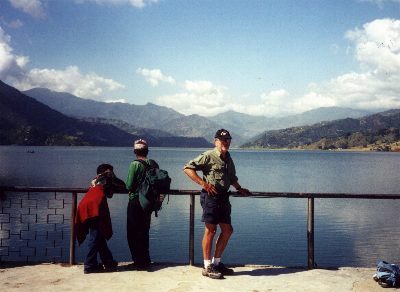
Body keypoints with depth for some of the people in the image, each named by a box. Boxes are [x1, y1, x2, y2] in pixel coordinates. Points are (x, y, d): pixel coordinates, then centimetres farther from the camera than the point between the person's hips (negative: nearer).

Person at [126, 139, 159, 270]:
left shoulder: (135, 164, -15)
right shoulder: (154, 164, 1)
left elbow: (129, 186, -15)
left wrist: (133, 189, 6)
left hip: (136, 202, -6)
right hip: (149, 202, 6)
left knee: (133, 234, 5)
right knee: (144, 232, 19)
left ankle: (140, 262, 7)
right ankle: (145, 261, 26)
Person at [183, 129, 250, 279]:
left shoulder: (228, 159, 17)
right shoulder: (209, 156, -8)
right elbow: (187, 168, -14)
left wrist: (240, 189, 22)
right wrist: (203, 183, -18)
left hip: (223, 197, 8)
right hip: (211, 196, -8)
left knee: (227, 230, 11)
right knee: (210, 230, -4)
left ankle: (216, 262, 23)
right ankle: (207, 267, 6)